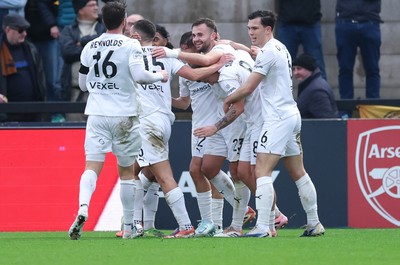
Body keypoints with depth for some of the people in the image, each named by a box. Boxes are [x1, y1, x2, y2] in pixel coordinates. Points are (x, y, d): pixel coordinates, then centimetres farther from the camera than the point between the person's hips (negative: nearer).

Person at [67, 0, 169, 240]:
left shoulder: (90, 47, 7)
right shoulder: (130, 45, -7)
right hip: (124, 115, -2)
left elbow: (83, 84, 14)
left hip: (97, 113, 2)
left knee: (92, 166, -3)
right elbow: (139, 75, -19)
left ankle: (83, 209, -29)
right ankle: (129, 227, 15)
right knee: (126, 170, 9)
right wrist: (159, 76, 0)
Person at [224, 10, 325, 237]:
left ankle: (263, 227, -23)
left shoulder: (269, 52, -13)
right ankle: (315, 224, 17)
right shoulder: (281, 49, 15)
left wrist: (228, 100, 2)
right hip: (292, 116, 10)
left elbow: (248, 88, -14)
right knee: (298, 173, 14)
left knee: (262, 171, -14)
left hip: (278, 119, -10)